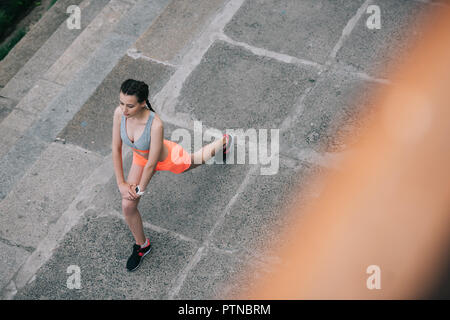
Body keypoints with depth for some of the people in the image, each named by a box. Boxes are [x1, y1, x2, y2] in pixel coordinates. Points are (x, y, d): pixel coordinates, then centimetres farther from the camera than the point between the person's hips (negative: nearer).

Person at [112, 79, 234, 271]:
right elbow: (116, 149, -16)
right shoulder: (119, 113, -30)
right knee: (128, 206, 1)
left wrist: (139, 189, -18)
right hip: (141, 157, 4)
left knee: (196, 160, 30)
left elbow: (152, 163, -32)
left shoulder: (155, 124, -45)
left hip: (167, 158, -4)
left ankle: (223, 143, 63)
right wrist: (121, 183, -12)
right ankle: (142, 245, 30)